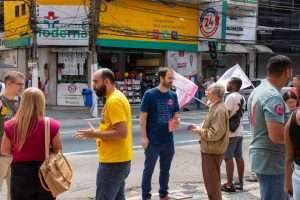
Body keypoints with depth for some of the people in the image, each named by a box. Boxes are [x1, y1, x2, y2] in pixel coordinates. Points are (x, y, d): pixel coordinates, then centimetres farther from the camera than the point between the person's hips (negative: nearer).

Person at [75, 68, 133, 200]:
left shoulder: (114, 101, -18)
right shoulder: (116, 98, 14)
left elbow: (121, 133, -24)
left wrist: (96, 134, -16)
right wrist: (97, 133, 9)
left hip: (113, 162, -10)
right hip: (118, 160, 10)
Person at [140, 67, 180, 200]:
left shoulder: (173, 95, 5)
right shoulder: (150, 94, -9)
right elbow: (143, 116, -9)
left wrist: (176, 122, -9)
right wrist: (144, 137, -13)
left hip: (168, 140, 5)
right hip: (153, 140, -5)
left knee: (165, 169, 17)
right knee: (149, 169, 7)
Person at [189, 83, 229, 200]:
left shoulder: (220, 110, -22)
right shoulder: (215, 107, 12)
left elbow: (215, 133, -26)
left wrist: (199, 131, -15)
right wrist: (200, 127, 4)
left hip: (213, 152, -10)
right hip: (209, 150, 10)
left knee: (212, 183, 2)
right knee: (210, 181, 22)